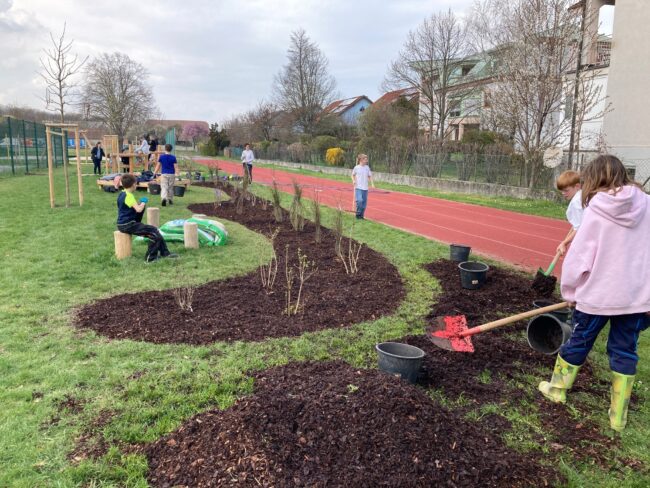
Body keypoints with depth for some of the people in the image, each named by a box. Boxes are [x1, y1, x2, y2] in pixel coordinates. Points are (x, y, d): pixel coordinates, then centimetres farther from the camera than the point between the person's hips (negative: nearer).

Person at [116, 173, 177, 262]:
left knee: (155, 232, 12)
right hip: (127, 225, -10)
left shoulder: (122, 194, 12)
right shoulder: (129, 195, -18)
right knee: (154, 231, -11)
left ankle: (164, 252, 13)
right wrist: (143, 202, -10)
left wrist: (139, 203, 11)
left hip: (123, 224, 10)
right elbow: (138, 209, -28)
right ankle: (150, 257, -5)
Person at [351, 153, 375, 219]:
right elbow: (353, 175, 13)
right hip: (358, 187, -4)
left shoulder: (367, 167, 7)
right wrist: (353, 180, -5)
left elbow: (370, 176, 13)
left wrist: (372, 183, 1)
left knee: (364, 202, 4)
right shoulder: (356, 168, -1)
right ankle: (358, 214, -2)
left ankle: (361, 215, 17)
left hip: (365, 188, 4)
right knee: (359, 200, -20)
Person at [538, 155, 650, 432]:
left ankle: (557, 388, 34)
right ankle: (618, 415, 20)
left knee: (578, 342, 15)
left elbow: (579, 255, -10)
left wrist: (569, 291, 3)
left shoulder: (596, 211, -11)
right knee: (624, 352, 13)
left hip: (599, 294, -3)